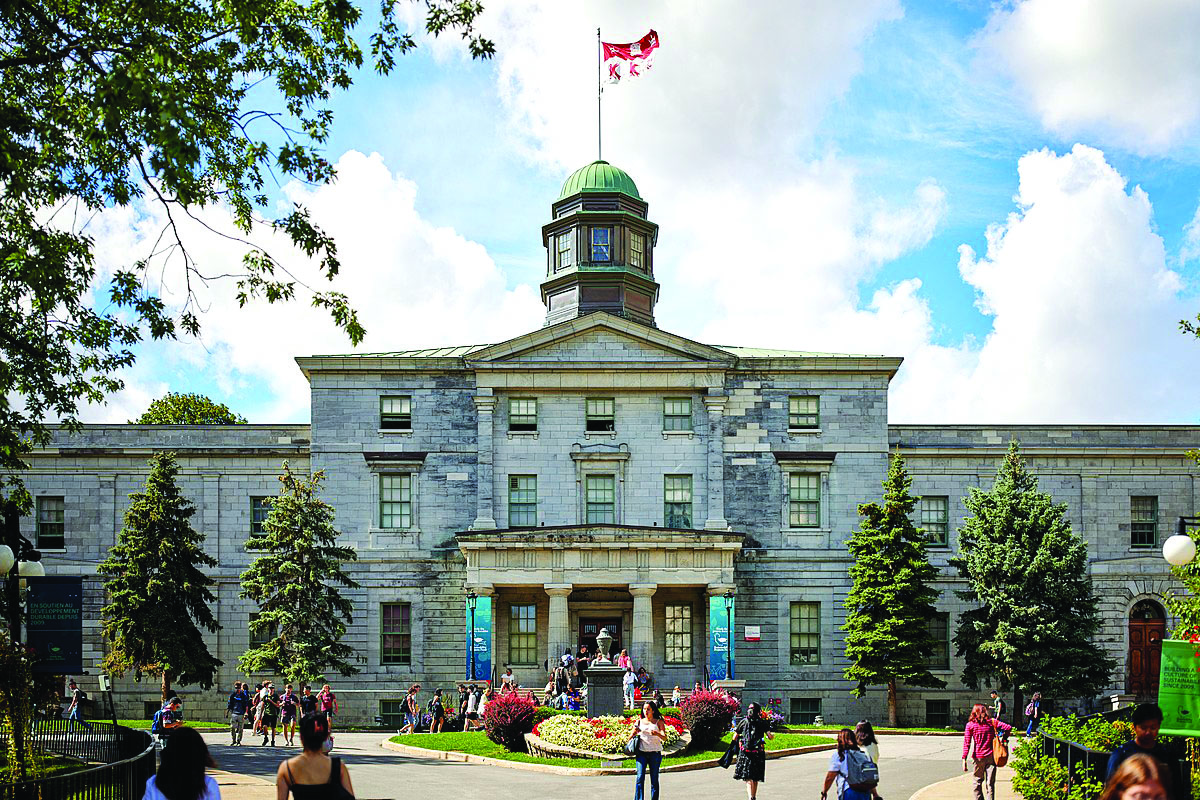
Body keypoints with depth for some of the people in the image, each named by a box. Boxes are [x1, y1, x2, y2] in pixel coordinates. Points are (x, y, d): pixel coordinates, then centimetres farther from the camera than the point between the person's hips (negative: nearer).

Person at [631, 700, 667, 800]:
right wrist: (634, 732, -10)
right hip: (642, 753, 1)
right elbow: (630, 739, 12)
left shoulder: (659, 722, 6)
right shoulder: (639, 722, 11)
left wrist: (657, 734, -29)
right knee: (640, 777, -12)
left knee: (654, 779, 1)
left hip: (655, 753, -1)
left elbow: (664, 737, -8)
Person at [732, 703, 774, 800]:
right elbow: (770, 736, -5)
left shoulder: (743, 722, 3)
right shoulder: (763, 723, 1)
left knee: (748, 778, -4)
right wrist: (772, 735, 17)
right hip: (758, 754, 0)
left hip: (745, 752, 0)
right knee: (756, 778, 16)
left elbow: (734, 738, 5)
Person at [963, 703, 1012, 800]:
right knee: (990, 784, 4)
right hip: (991, 756, 1)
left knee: (978, 782, 15)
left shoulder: (970, 725, -2)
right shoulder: (992, 722, 2)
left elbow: (967, 743, -7)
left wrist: (964, 759, -9)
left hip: (978, 757, -1)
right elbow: (1008, 728, -5)